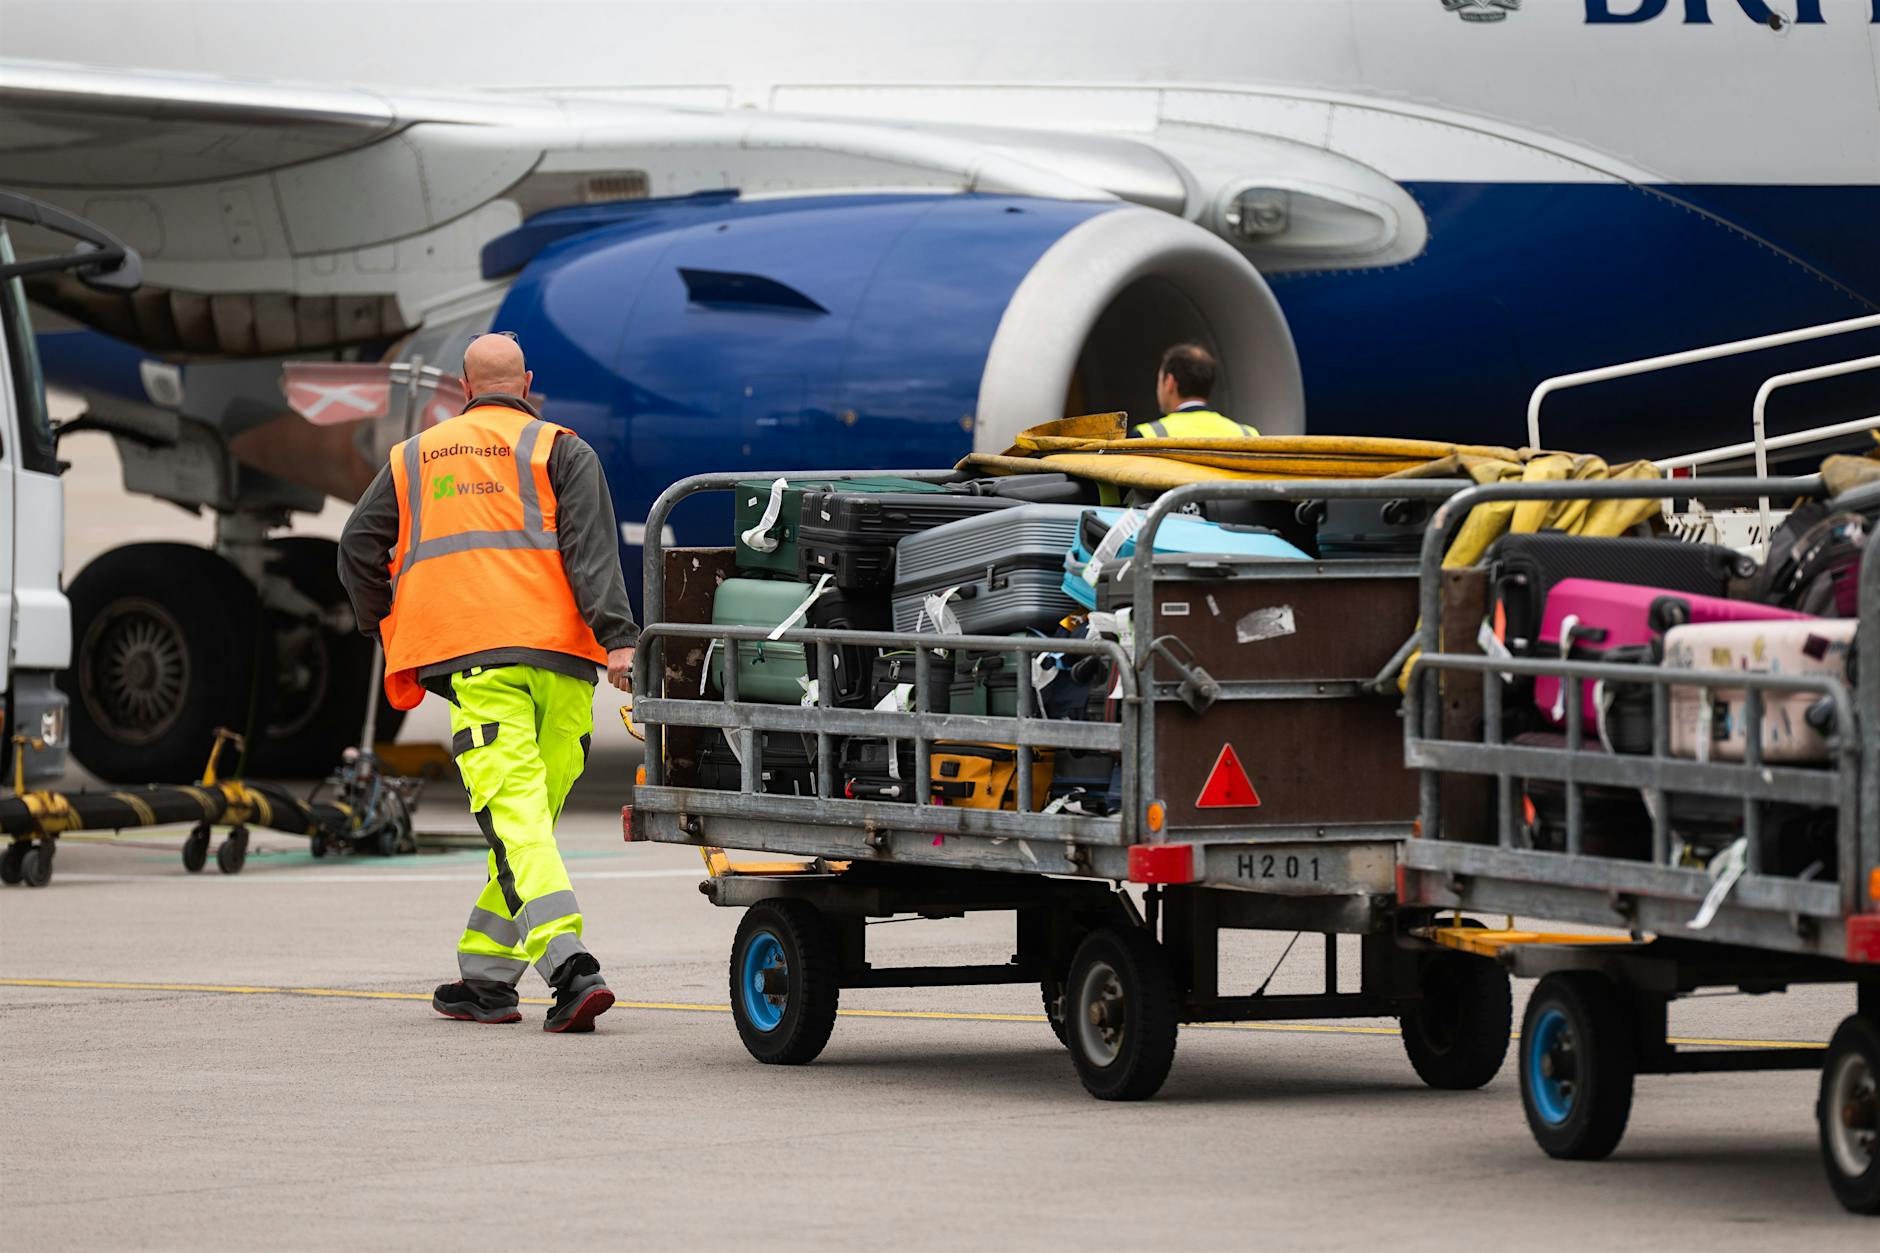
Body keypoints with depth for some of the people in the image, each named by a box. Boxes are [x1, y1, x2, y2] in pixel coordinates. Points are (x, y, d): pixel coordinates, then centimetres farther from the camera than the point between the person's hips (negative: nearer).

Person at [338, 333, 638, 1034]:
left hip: (473, 659, -1)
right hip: (556, 657, 1)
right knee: (529, 816, 12)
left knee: (515, 816, -12)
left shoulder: (414, 459, 21)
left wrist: (388, 633, 34)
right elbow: (590, 547, -2)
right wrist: (617, 637, -11)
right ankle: (485, 979, 12)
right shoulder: (557, 450, 12)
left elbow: (359, 547, 21)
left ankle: (569, 965, -31)